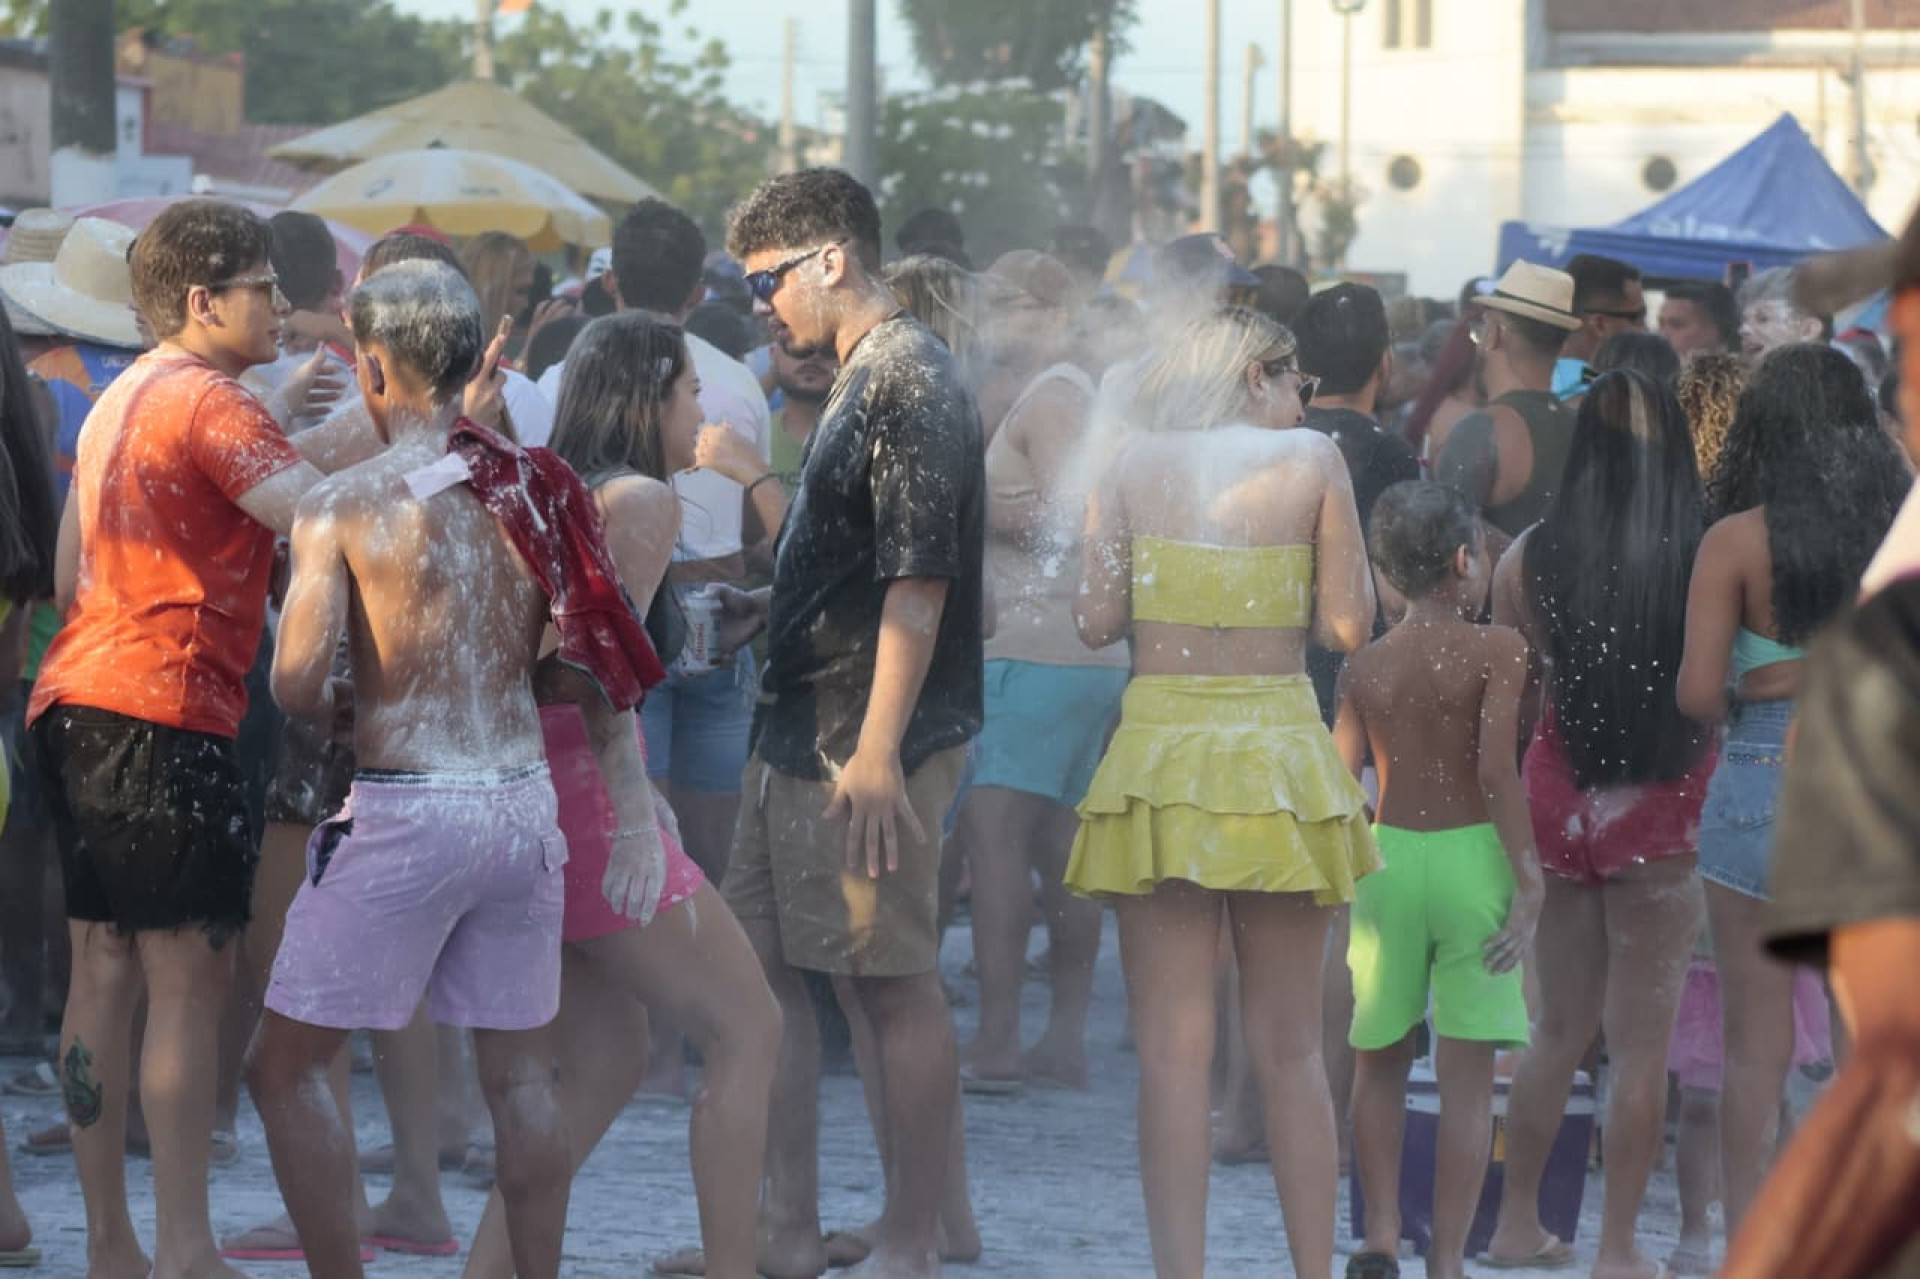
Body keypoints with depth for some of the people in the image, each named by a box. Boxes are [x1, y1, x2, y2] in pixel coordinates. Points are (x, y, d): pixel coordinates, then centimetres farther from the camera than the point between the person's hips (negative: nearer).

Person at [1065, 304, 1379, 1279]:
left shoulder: (1134, 462, 4)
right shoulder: (1310, 459, 2)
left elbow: (1096, 620, 0)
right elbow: (1348, 624, 1)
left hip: (1160, 755, 0)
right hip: (1280, 758, 0)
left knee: (1172, 1050, -1)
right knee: (1289, 1050, 8)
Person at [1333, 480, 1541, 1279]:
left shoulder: (1365, 667, 6)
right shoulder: (1496, 651, -6)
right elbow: (1496, 771, -15)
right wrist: (1529, 884, -11)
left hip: (1386, 856, 3)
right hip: (1471, 857, -3)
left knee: (1381, 1061, 18)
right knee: (1466, 1076, 1)